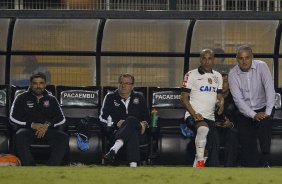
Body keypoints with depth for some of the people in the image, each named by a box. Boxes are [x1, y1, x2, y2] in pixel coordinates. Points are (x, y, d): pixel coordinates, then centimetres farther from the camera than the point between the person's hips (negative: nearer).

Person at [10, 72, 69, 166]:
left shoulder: (51, 99, 18)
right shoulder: (22, 98, 12)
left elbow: (61, 119, 11)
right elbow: (13, 118, 2)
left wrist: (48, 125, -10)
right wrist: (32, 125, -11)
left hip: (48, 129, 2)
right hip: (28, 129, -2)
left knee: (63, 137, -29)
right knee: (20, 136, -37)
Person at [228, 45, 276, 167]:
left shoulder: (261, 66, -8)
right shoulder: (233, 74, -6)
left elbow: (269, 89, -15)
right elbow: (238, 99, -12)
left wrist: (267, 112, -25)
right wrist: (254, 115, -23)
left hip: (262, 110, -2)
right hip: (245, 114, 2)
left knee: (265, 124, -31)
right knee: (247, 146, -6)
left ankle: (266, 162, -30)